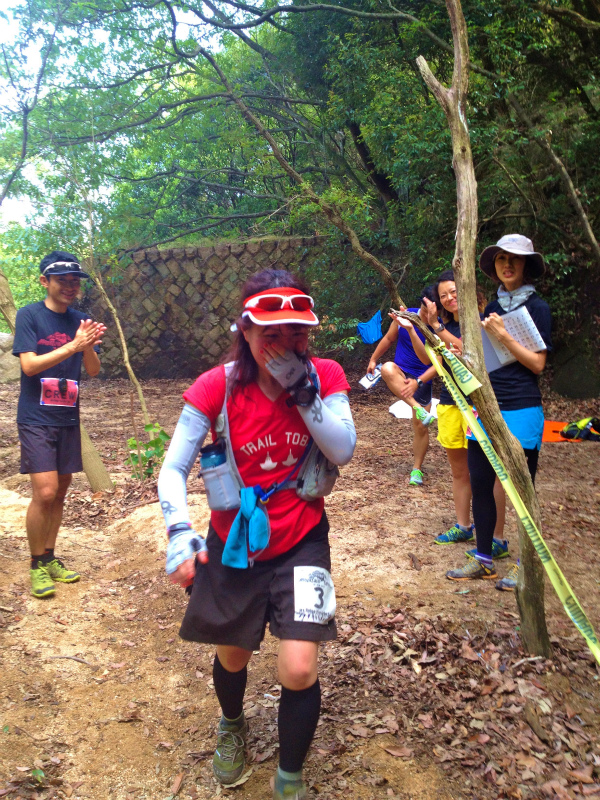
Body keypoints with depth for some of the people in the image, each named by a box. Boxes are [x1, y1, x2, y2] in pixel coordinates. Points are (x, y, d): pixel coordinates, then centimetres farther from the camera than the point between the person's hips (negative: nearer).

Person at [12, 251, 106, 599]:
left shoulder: (80, 321, 6)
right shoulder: (29, 315, -6)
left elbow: (93, 369, 2)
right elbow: (29, 365, -15)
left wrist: (88, 347, -19)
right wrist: (72, 346, -24)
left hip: (69, 418, 5)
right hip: (36, 418, -5)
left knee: (61, 491, 11)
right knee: (45, 492, -11)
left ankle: (50, 558, 26)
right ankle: (37, 564, 8)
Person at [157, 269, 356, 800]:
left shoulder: (324, 377, -9)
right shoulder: (217, 387, -15)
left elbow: (344, 451, -18)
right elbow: (174, 468, -15)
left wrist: (303, 391, -26)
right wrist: (180, 533, -30)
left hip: (300, 542, 0)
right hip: (234, 545, 0)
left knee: (299, 671, -9)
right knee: (233, 658, 19)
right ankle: (233, 727, 58)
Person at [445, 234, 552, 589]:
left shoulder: (536, 307, -4)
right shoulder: (493, 308, 13)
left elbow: (538, 363, -10)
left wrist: (503, 335, -17)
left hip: (521, 410, -6)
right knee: (480, 484, 9)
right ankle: (484, 560, 23)